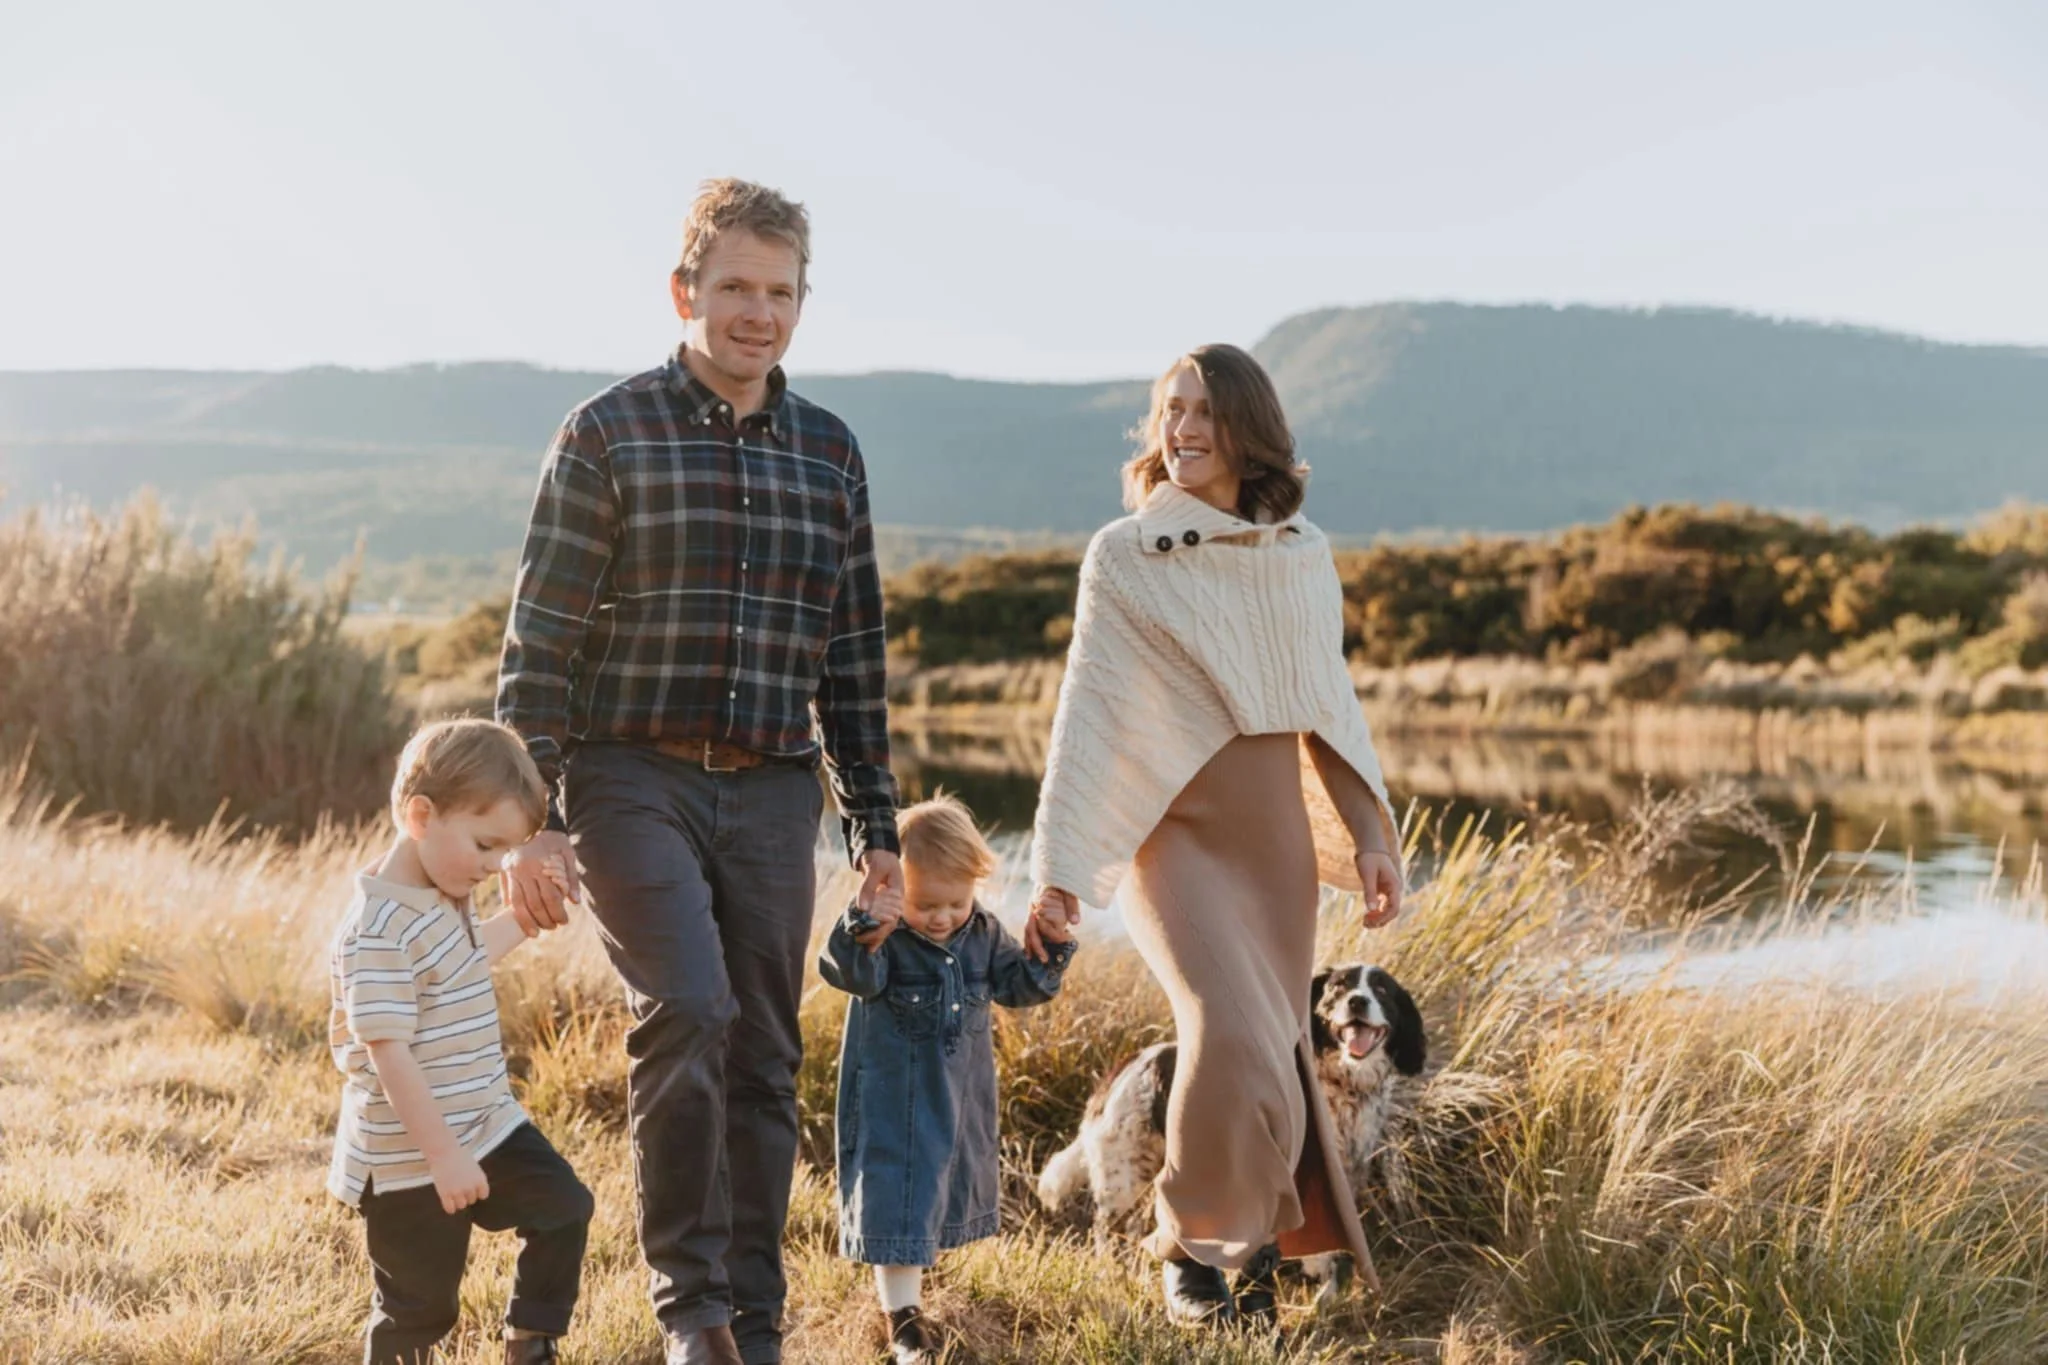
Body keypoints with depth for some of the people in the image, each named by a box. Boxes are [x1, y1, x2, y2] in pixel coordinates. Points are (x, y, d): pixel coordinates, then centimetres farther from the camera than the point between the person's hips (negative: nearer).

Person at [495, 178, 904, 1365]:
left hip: (773, 794, 4)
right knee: (689, 1011, -22)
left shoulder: (831, 452, 11)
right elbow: (541, 638, -4)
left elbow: (855, 659, 15)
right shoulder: (611, 434, -2)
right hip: (634, 778, -4)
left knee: (765, 1061, 6)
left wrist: (878, 832, 12)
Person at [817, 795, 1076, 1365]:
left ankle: (904, 1278, 40)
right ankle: (903, 1315, -2)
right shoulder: (884, 937, -18)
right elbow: (852, 974, -37)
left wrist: (1050, 949, -4)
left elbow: (1018, 986, 11)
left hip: (962, 1095, 7)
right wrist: (862, 931, -55)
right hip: (895, 1098, -7)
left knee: (947, 1183, 20)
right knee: (898, 1194, -6)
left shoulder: (984, 935, 0)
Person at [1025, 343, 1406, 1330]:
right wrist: (1058, 865, -11)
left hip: (1278, 835, 4)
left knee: (1274, 1050, 5)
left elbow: (1331, 705, 13)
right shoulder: (1124, 556, -2)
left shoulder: (1301, 554, 8)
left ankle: (1256, 1249, 25)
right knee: (1231, 1038, -19)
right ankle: (1192, 1247, 2)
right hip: (1176, 829, -4)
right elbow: (1088, 712, -5)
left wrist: (1368, 836, 7)